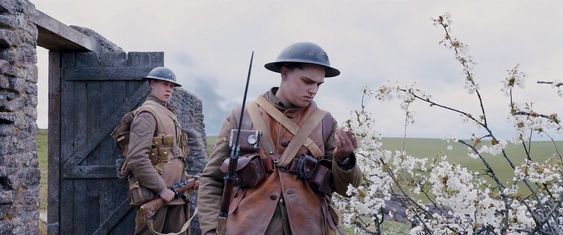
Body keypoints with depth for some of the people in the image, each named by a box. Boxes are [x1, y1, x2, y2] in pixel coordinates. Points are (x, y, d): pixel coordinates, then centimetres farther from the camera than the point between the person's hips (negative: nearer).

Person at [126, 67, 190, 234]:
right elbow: (137, 158, -21)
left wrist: (185, 179, 12)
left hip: (174, 192, 9)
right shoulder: (147, 113, -10)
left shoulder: (168, 113, 18)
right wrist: (161, 189, -21)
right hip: (155, 193, -9)